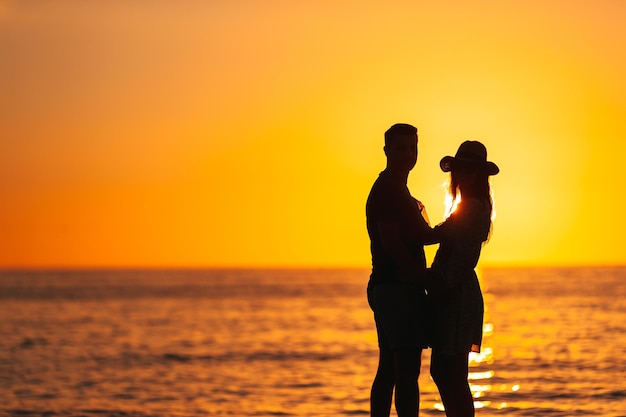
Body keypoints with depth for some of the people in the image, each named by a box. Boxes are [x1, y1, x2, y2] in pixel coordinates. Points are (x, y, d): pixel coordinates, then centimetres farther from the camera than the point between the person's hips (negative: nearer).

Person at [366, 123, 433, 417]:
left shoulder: (396, 190, 22)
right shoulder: (388, 190, -11)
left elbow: (421, 236, 23)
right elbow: (391, 243, -19)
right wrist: (424, 275, -12)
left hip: (388, 290, 11)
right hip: (398, 287, -11)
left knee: (389, 371, 11)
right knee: (407, 371, -14)